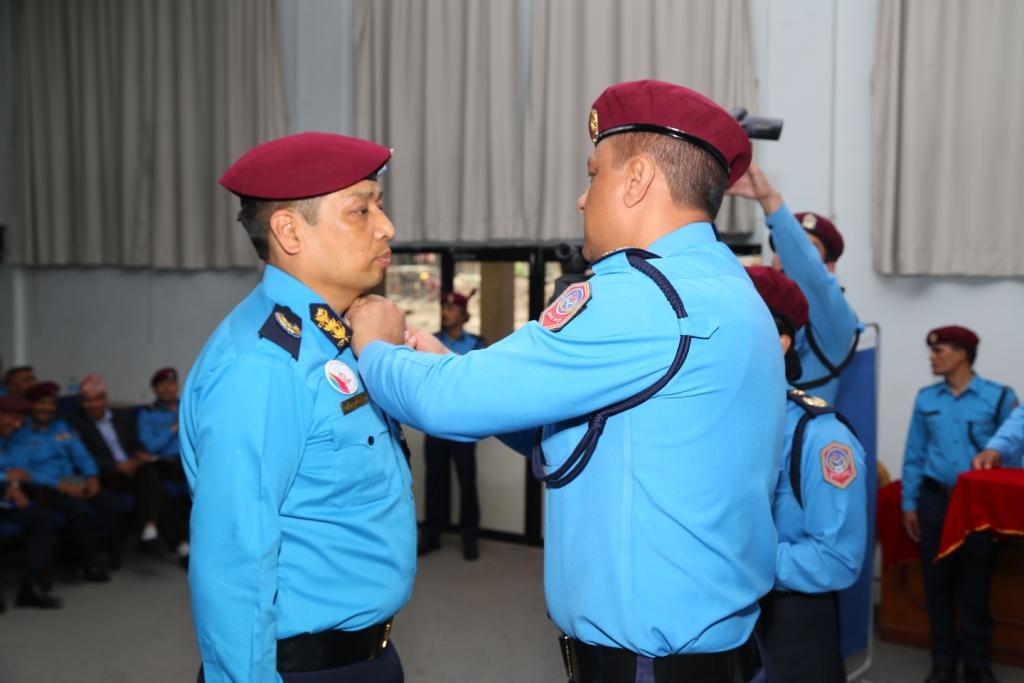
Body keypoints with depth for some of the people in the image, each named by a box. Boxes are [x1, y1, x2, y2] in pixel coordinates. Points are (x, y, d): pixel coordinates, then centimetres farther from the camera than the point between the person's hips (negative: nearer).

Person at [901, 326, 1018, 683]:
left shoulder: (999, 397, -4)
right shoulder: (926, 399, 4)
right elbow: (914, 455, 8)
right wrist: (909, 504, 5)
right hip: (935, 500, 3)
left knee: (975, 587, 6)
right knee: (937, 584, 9)